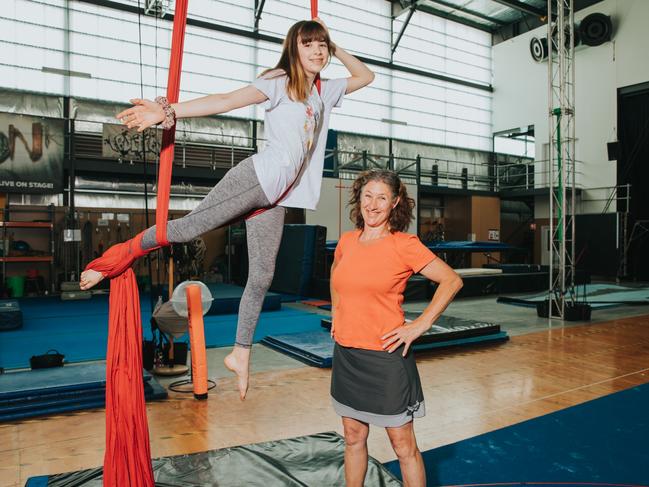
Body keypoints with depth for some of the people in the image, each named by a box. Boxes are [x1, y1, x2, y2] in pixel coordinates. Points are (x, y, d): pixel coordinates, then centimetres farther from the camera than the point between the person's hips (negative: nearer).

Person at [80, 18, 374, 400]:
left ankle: (241, 354, 16)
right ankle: (125, 252, 12)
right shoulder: (279, 83, -1)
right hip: (257, 177, -6)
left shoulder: (326, 91, 20)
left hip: (277, 199, 6)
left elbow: (366, 76, 36)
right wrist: (169, 112, -27)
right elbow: (227, 101, -15)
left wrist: (337, 50, 24)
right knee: (189, 227, -14)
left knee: (262, 276, 5)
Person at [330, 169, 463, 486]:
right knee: (353, 438, 19)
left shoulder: (404, 245, -12)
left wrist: (421, 325, -12)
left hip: (386, 357, -5)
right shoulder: (347, 241, 4)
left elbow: (452, 281, -8)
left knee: (403, 445, 7)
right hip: (346, 354, 5)